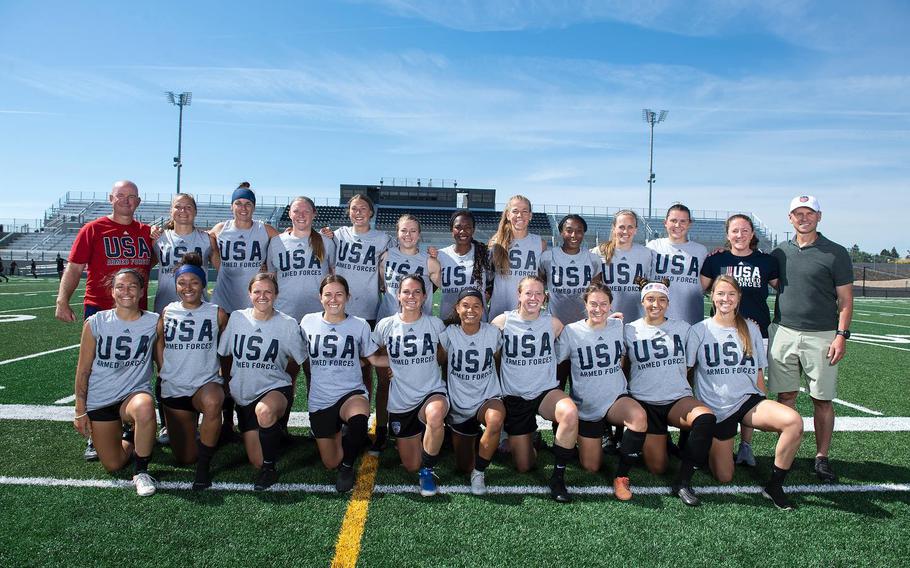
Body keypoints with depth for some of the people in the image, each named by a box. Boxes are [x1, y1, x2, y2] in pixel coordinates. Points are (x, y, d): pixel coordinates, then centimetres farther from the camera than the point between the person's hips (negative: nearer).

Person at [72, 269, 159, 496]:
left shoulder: (154, 322, -7)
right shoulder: (95, 323, -6)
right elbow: (83, 370, 0)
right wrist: (80, 411, 1)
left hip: (135, 393, -1)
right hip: (99, 400, 2)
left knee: (144, 408, -39)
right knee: (113, 465, 0)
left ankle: (142, 472, -18)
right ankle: (130, 440, 37)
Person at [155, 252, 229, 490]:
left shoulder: (217, 314, -3)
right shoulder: (167, 312, 3)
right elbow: (159, 343, 14)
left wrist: (226, 379, 2)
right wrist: (162, 372, 7)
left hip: (207, 383, -2)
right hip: (173, 388, 3)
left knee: (213, 403, -42)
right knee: (184, 458, 3)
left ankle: (204, 466, -23)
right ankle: (193, 433, 41)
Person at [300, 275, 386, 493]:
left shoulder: (359, 325, -2)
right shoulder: (308, 322, 1)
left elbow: (374, 358, 4)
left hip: (352, 393, -2)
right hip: (320, 399, 2)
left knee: (359, 419, -38)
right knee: (330, 463, 4)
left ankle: (348, 466, -7)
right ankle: (340, 437, 40)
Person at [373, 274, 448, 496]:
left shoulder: (435, 324, -3)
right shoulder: (385, 325, -3)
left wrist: (424, 366, -1)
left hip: (433, 393, -1)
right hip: (400, 402, 2)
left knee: (435, 416, -39)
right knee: (411, 466, 6)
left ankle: (428, 470, -13)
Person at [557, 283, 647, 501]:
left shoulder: (619, 326, -2)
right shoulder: (571, 332, -9)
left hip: (616, 399, 1)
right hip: (586, 407, 0)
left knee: (639, 417, -35)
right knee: (591, 467, 6)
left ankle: (621, 475, -15)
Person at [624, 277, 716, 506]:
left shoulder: (682, 328, 9)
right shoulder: (630, 330, 4)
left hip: (678, 399, 1)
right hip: (645, 402, -1)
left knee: (706, 418, -34)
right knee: (657, 468, -7)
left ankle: (683, 481, -19)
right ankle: (648, 443, 29)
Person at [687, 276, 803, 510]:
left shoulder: (751, 329, 9)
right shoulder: (699, 330, 0)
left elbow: (758, 373, 14)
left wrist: (765, 408, 12)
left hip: (748, 400, 2)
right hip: (716, 409, -2)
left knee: (794, 421, -29)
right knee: (724, 478, -3)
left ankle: (775, 485, -12)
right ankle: (707, 449, 32)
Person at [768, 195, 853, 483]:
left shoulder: (835, 253, 1)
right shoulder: (779, 253, 10)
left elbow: (845, 299, -1)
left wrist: (841, 334, -8)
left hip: (821, 337, -2)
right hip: (783, 333, 3)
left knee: (822, 400, 3)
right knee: (785, 397, 6)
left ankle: (822, 458, 14)